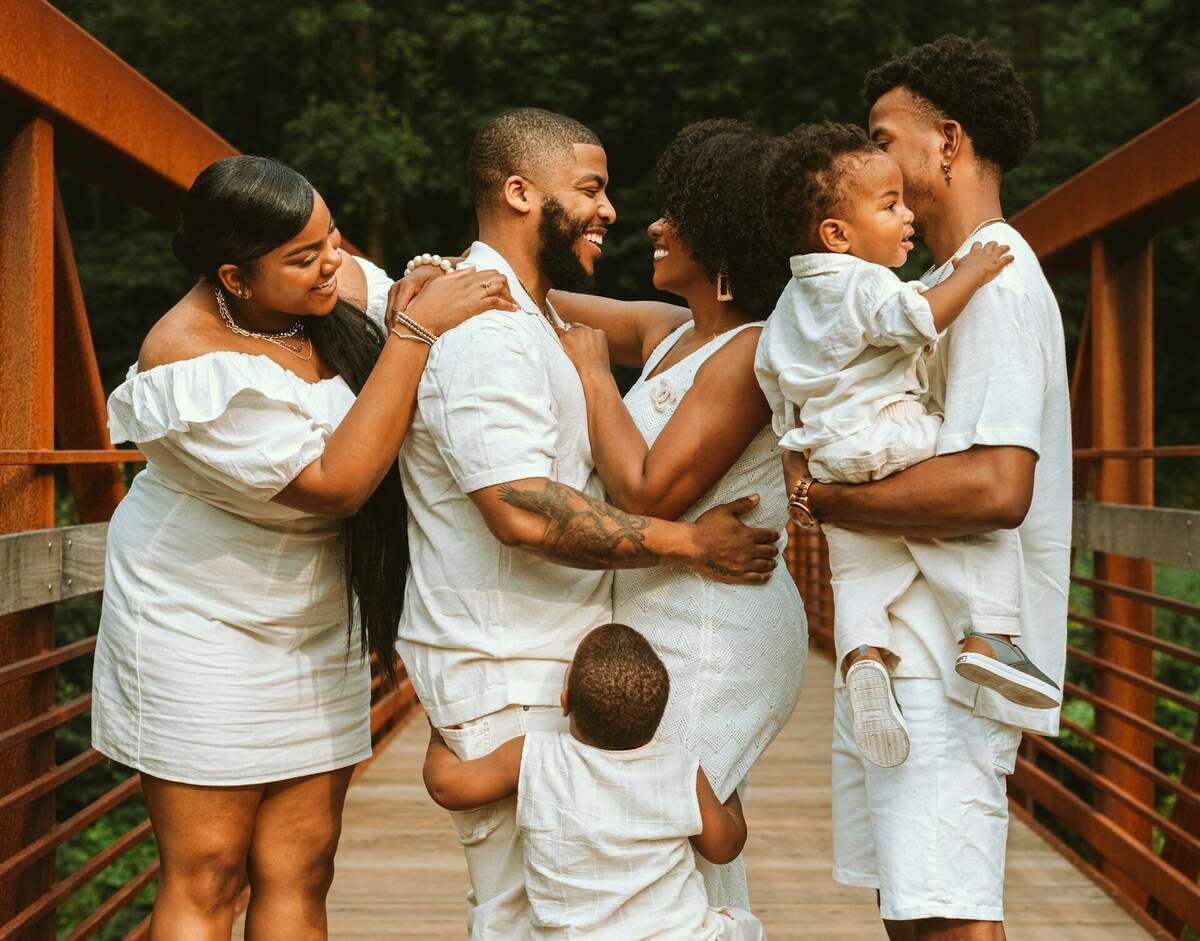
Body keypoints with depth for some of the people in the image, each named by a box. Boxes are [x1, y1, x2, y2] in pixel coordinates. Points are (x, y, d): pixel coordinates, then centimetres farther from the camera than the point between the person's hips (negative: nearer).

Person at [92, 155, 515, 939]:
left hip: (320, 629, 6)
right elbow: (336, 483, -28)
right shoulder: (190, 362, -24)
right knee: (205, 878, -1)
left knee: (299, 874, 7)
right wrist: (418, 330, -28)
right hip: (201, 629, -6)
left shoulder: (345, 283, -7)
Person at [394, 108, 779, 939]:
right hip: (505, 675, -11)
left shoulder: (528, 318, 18)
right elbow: (524, 513, -28)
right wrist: (690, 544, -21)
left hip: (549, 662, 11)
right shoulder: (483, 334, -19)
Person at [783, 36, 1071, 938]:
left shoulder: (997, 284, -14)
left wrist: (826, 498, -18)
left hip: (947, 663, -10)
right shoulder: (941, 288, 19)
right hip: (899, 655, 10)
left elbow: (995, 486, -27)